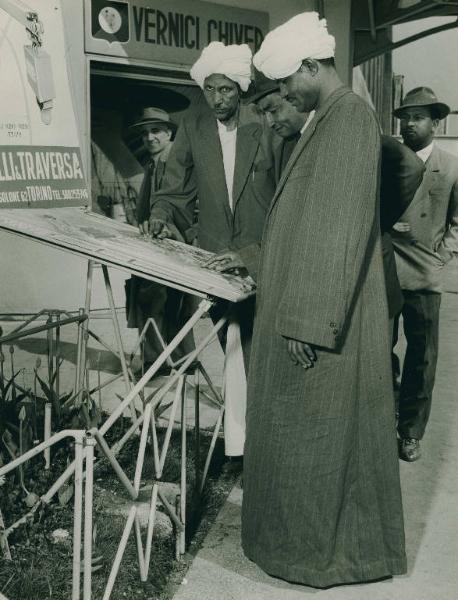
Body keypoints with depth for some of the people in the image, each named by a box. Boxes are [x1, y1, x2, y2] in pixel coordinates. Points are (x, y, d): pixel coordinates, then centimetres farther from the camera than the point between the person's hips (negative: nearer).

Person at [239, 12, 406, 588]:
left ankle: (324, 548, 21)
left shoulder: (350, 116, -16)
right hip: (302, 303, 9)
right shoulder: (325, 119, 13)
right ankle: (306, 531, 33)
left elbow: (341, 228, -22)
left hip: (325, 315, -9)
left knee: (318, 430, 4)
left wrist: (311, 322, -23)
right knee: (300, 427, 17)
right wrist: (255, 260, 18)